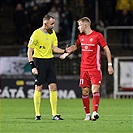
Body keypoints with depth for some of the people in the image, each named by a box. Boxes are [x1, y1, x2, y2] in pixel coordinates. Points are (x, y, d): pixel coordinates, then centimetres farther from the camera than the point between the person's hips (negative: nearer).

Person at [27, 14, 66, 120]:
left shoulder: (52, 33, 8)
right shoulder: (36, 34, -11)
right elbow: (30, 51, -8)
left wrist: (65, 51, -4)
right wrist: (32, 66, -15)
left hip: (50, 61, 6)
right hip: (39, 61, -6)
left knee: (53, 87, 0)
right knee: (39, 88, -3)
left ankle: (54, 114, 2)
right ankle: (37, 114, 4)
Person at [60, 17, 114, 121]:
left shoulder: (97, 35, -5)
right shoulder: (81, 37, 11)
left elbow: (106, 49, -2)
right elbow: (76, 46, 32)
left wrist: (110, 65, -6)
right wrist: (66, 53, 27)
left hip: (95, 68, -5)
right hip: (84, 68, 5)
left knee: (95, 90, -16)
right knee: (85, 91, 1)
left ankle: (95, 112, -19)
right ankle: (87, 114, 7)